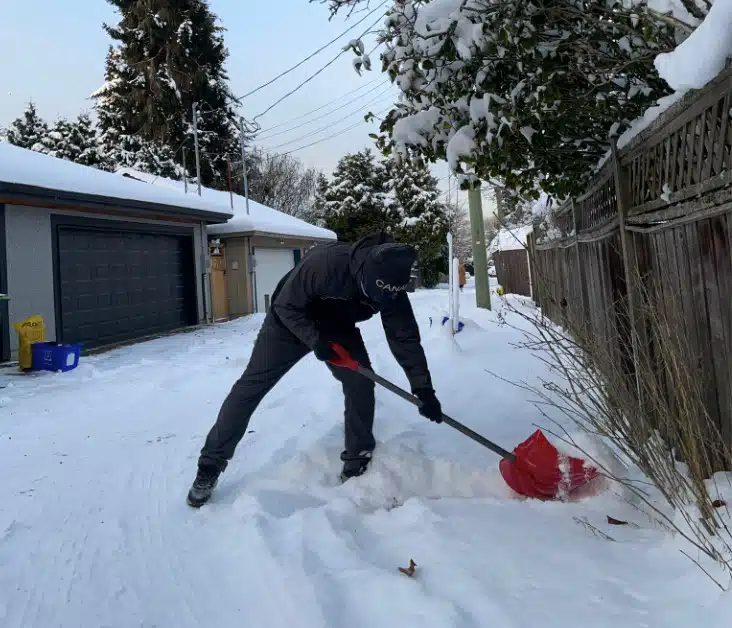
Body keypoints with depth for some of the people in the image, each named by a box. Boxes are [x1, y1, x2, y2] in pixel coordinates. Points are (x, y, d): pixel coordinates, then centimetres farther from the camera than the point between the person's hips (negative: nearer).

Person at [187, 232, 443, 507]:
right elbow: (286, 304, -26)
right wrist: (314, 339, -35)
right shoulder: (325, 262, -40)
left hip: (338, 327, 4)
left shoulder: (392, 286, -24)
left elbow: (406, 337, -17)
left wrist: (423, 388, -19)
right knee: (251, 385, -6)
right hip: (289, 321, -4)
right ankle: (211, 465, 6)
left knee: (361, 383, -9)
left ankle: (358, 459, 11)